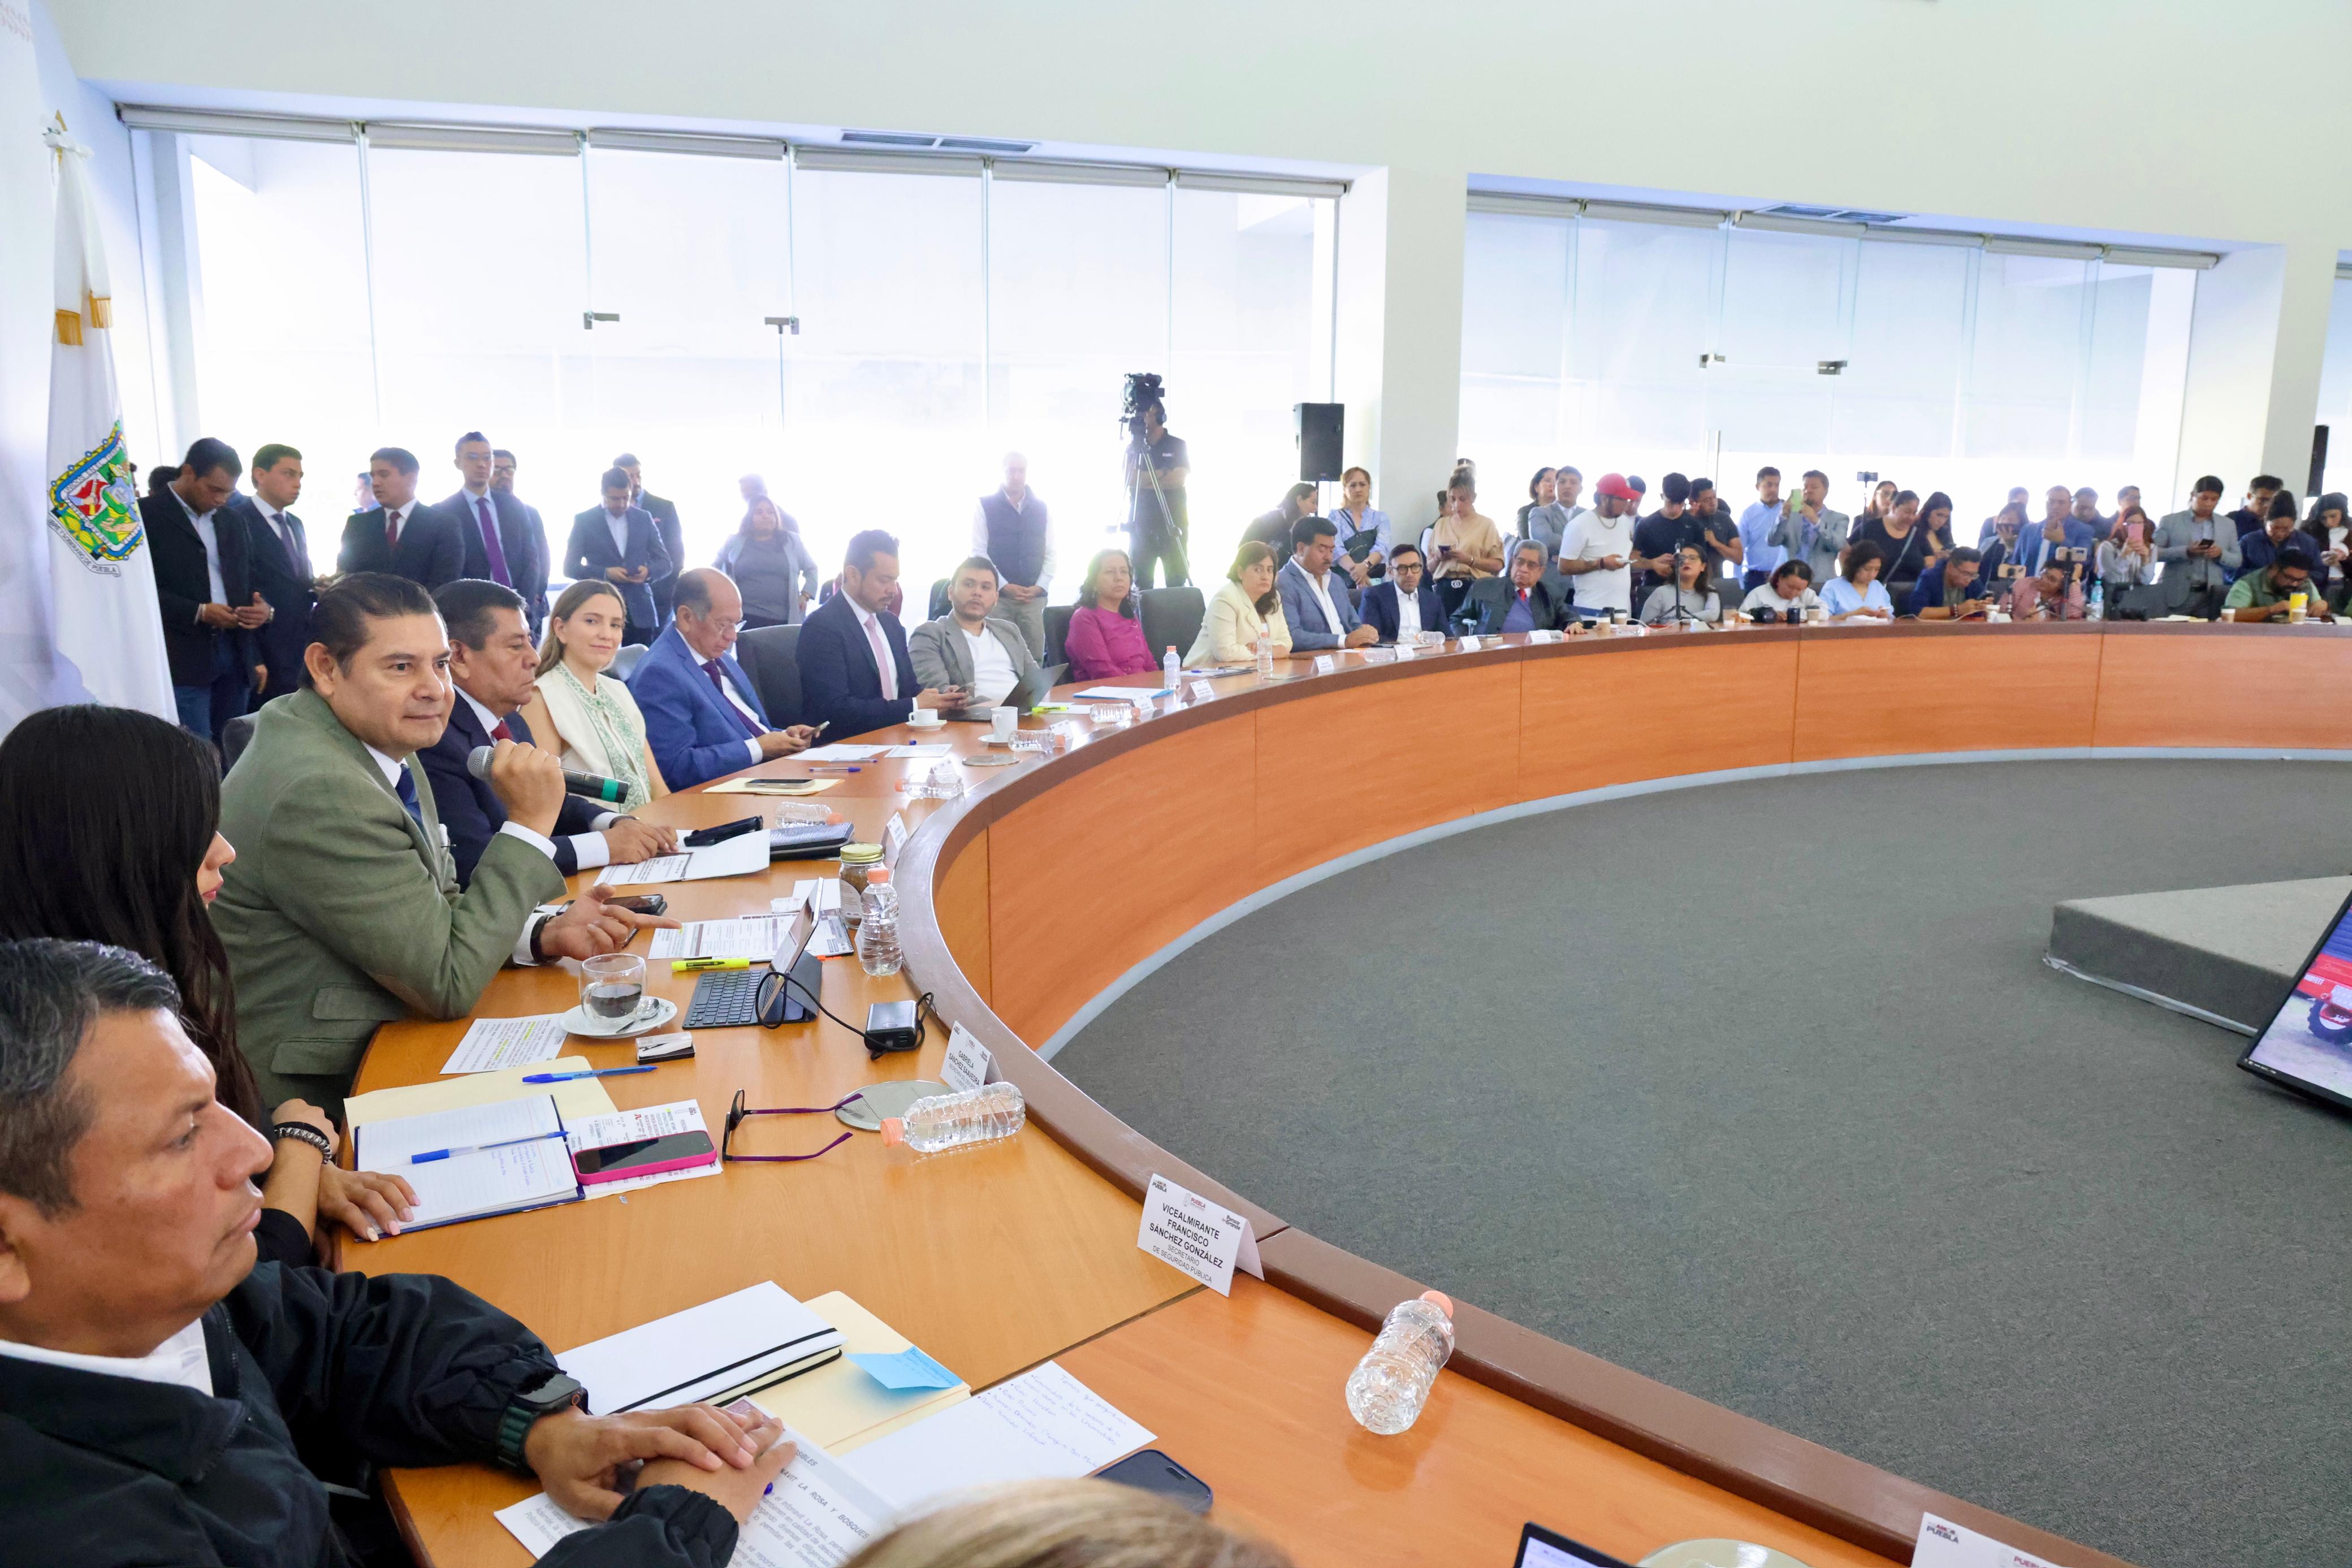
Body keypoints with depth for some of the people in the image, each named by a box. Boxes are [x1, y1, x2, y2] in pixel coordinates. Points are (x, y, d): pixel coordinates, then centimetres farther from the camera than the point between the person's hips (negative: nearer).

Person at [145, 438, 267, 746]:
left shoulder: (231, 521, 18)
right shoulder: (147, 515, -3)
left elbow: (248, 579, 23)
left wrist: (262, 606, 1)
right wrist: (198, 613, -17)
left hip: (235, 652, 6)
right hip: (184, 660, -6)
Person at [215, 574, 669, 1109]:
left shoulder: (384, 746, 4)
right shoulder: (319, 793, -25)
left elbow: (438, 905, 13)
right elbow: (449, 983, -21)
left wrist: (547, 934, -5)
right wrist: (530, 822, -20)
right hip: (321, 1098, -8)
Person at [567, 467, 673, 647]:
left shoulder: (644, 518, 9)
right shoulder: (584, 521, 3)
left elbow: (665, 562, 10)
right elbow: (570, 567, 0)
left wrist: (649, 571, -13)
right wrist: (605, 573, -16)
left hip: (640, 611, 2)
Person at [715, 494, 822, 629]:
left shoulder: (792, 541, 12)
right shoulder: (734, 542, 11)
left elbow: (812, 569, 18)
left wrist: (805, 596, 5)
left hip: (783, 621, 1)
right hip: (744, 619, 0)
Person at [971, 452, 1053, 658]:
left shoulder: (1041, 509, 12)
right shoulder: (985, 507, 2)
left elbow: (1050, 553, 11)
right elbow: (978, 553, -3)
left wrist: (1040, 587, -3)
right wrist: (1005, 586, -10)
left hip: (1034, 597, 3)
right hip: (997, 596, -2)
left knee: (1034, 658, -1)